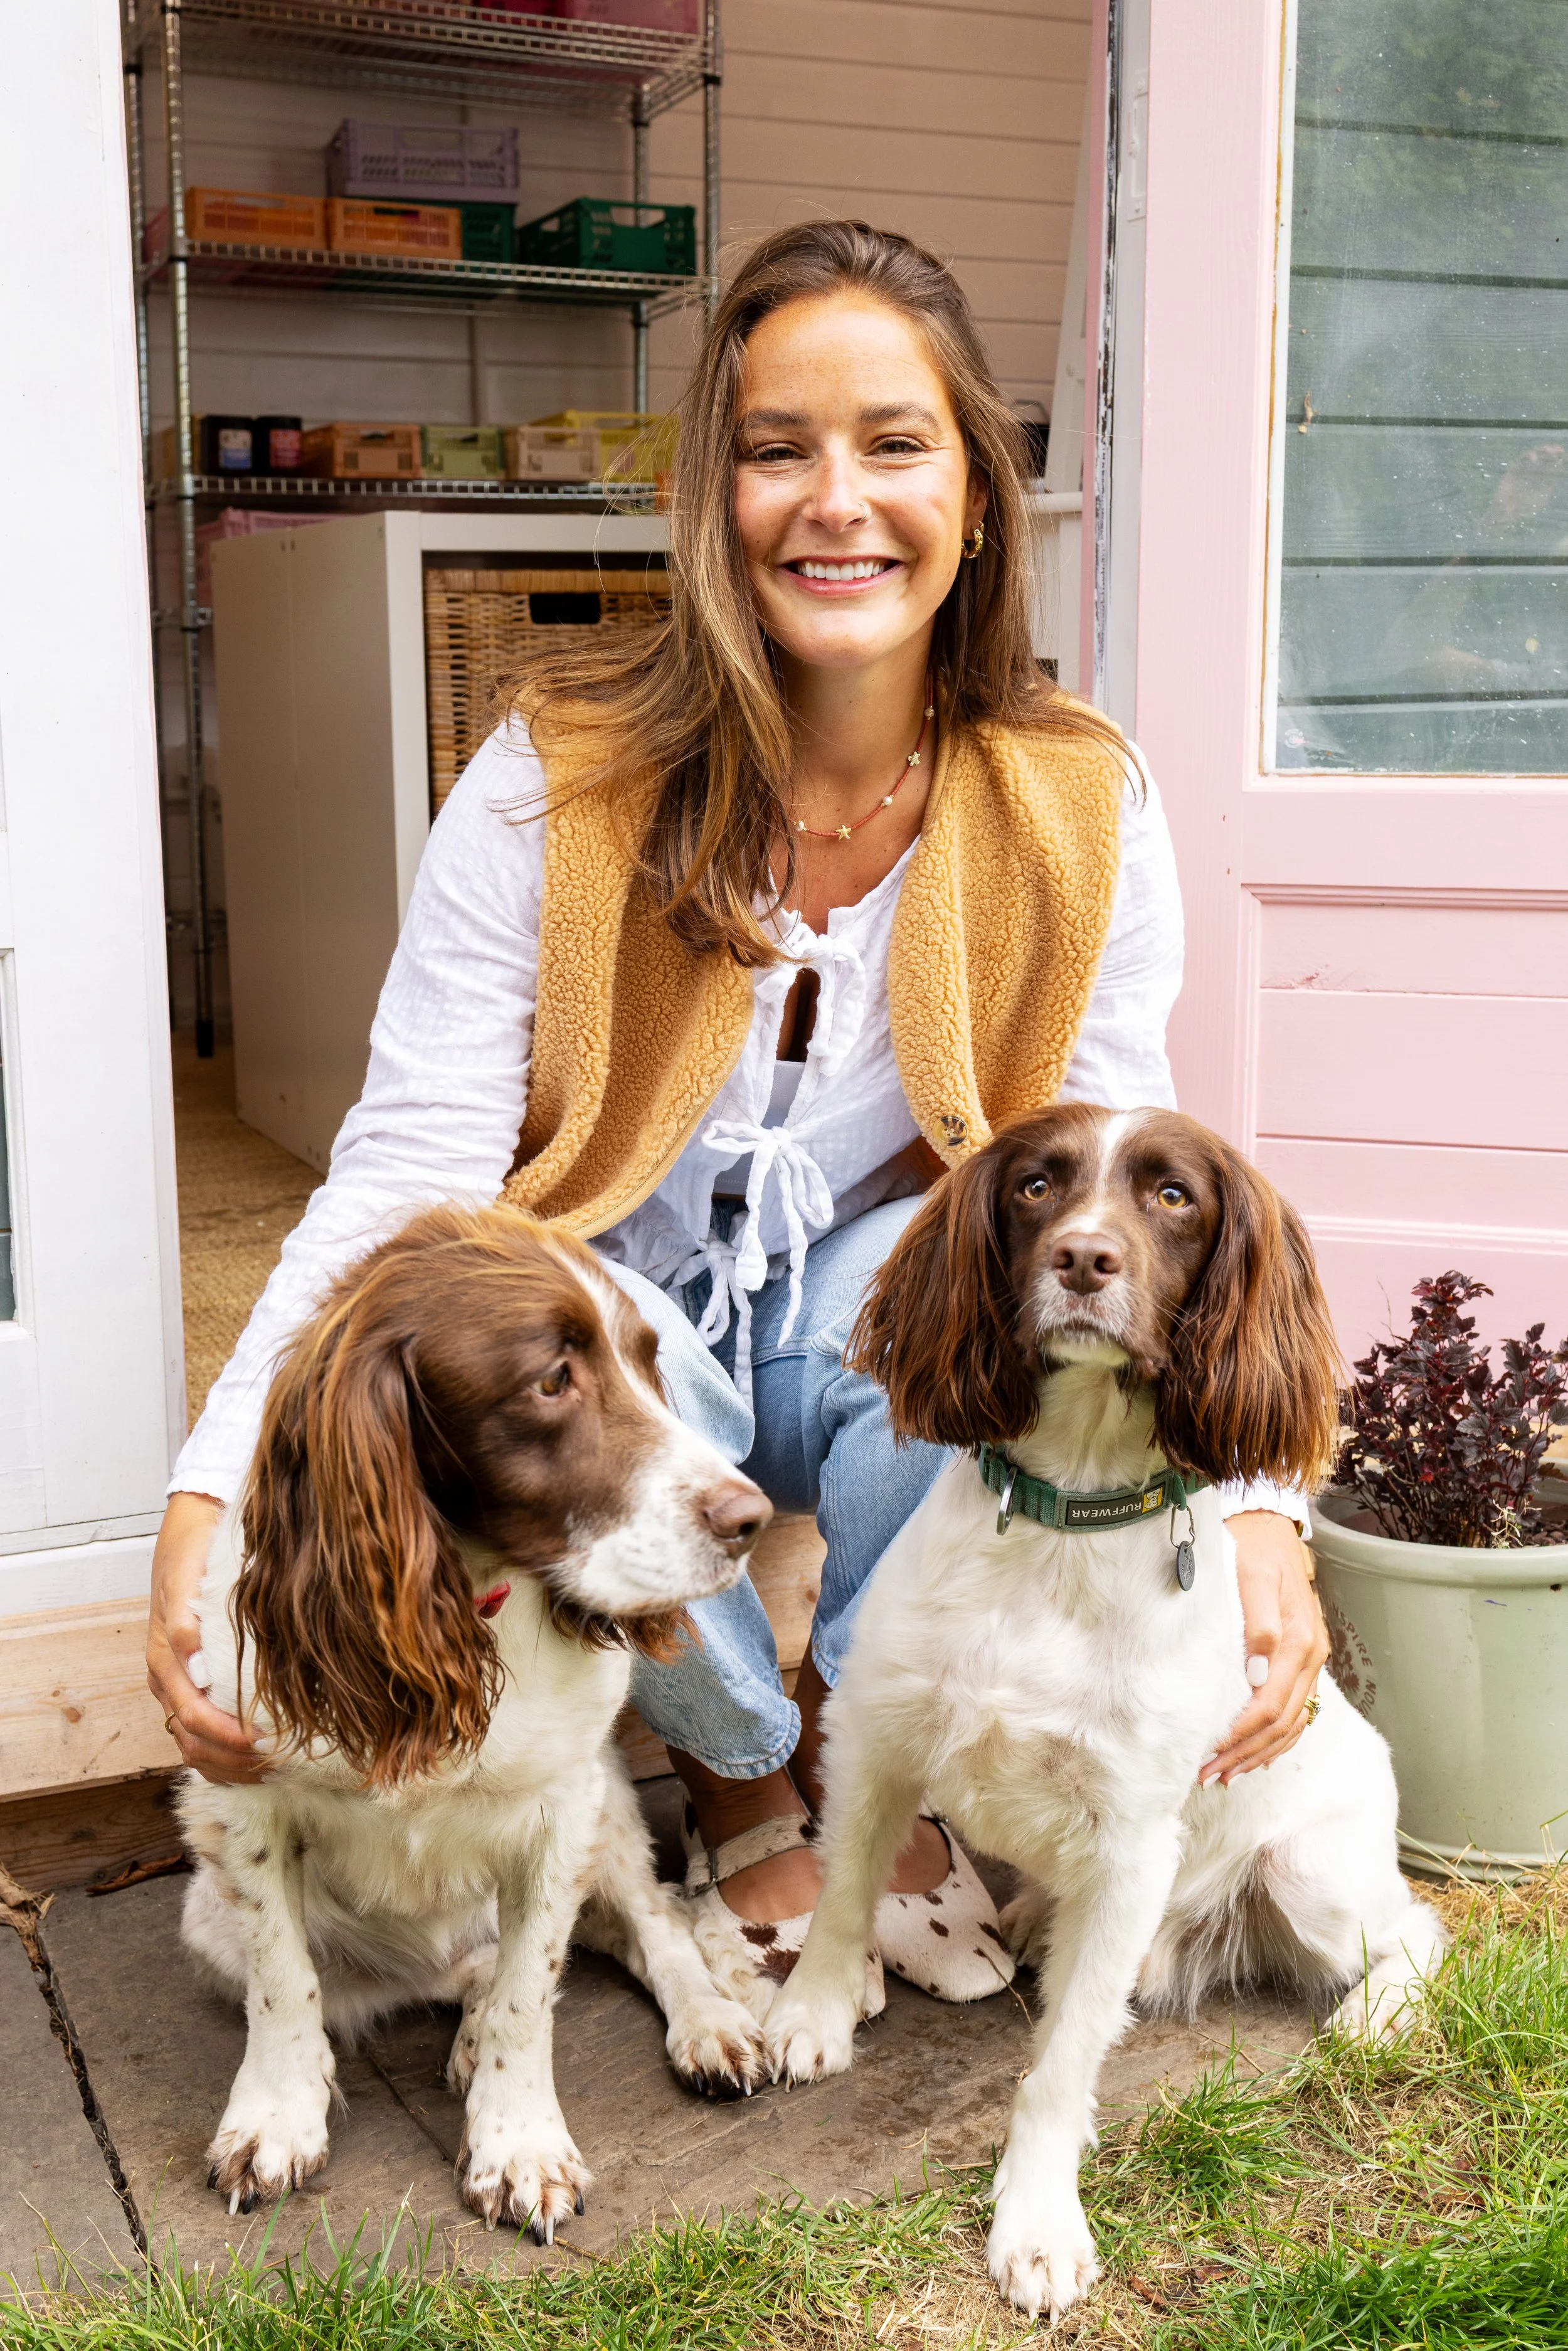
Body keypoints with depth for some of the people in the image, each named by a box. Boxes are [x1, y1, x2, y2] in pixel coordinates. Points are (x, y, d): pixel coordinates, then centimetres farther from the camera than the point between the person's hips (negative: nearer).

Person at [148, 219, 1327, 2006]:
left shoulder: (1077, 803, -11)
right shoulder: (560, 777, -17)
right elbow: (408, 1167, -20)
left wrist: (1257, 1506, -28)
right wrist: (216, 1498, -34)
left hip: (880, 1322, 1)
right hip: (622, 1326, -1)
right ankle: (741, 1774, 0)